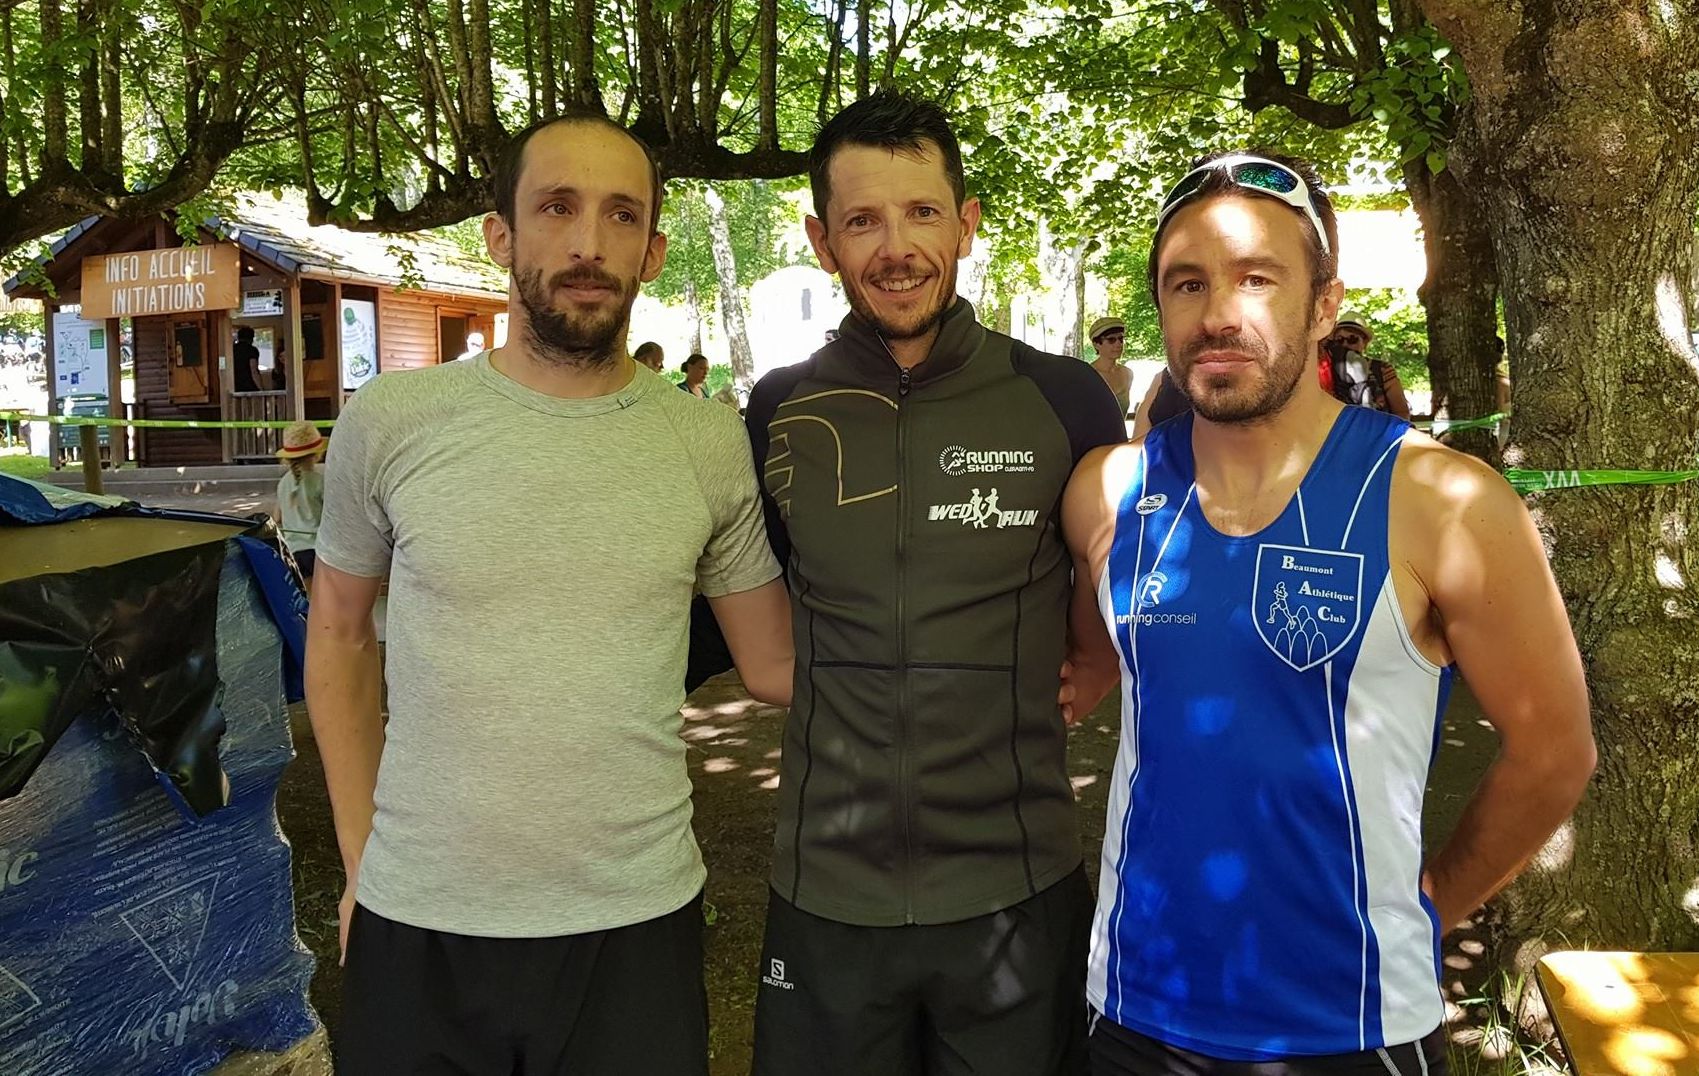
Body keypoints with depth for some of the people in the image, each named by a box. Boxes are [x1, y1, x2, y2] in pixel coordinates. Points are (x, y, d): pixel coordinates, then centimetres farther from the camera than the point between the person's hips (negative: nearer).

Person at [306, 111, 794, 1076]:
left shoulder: (712, 444, -3)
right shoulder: (390, 424, -4)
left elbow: (774, 664, 5)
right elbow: (339, 638, 8)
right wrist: (360, 858, 6)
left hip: (638, 923, 0)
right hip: (418, 924, 0)